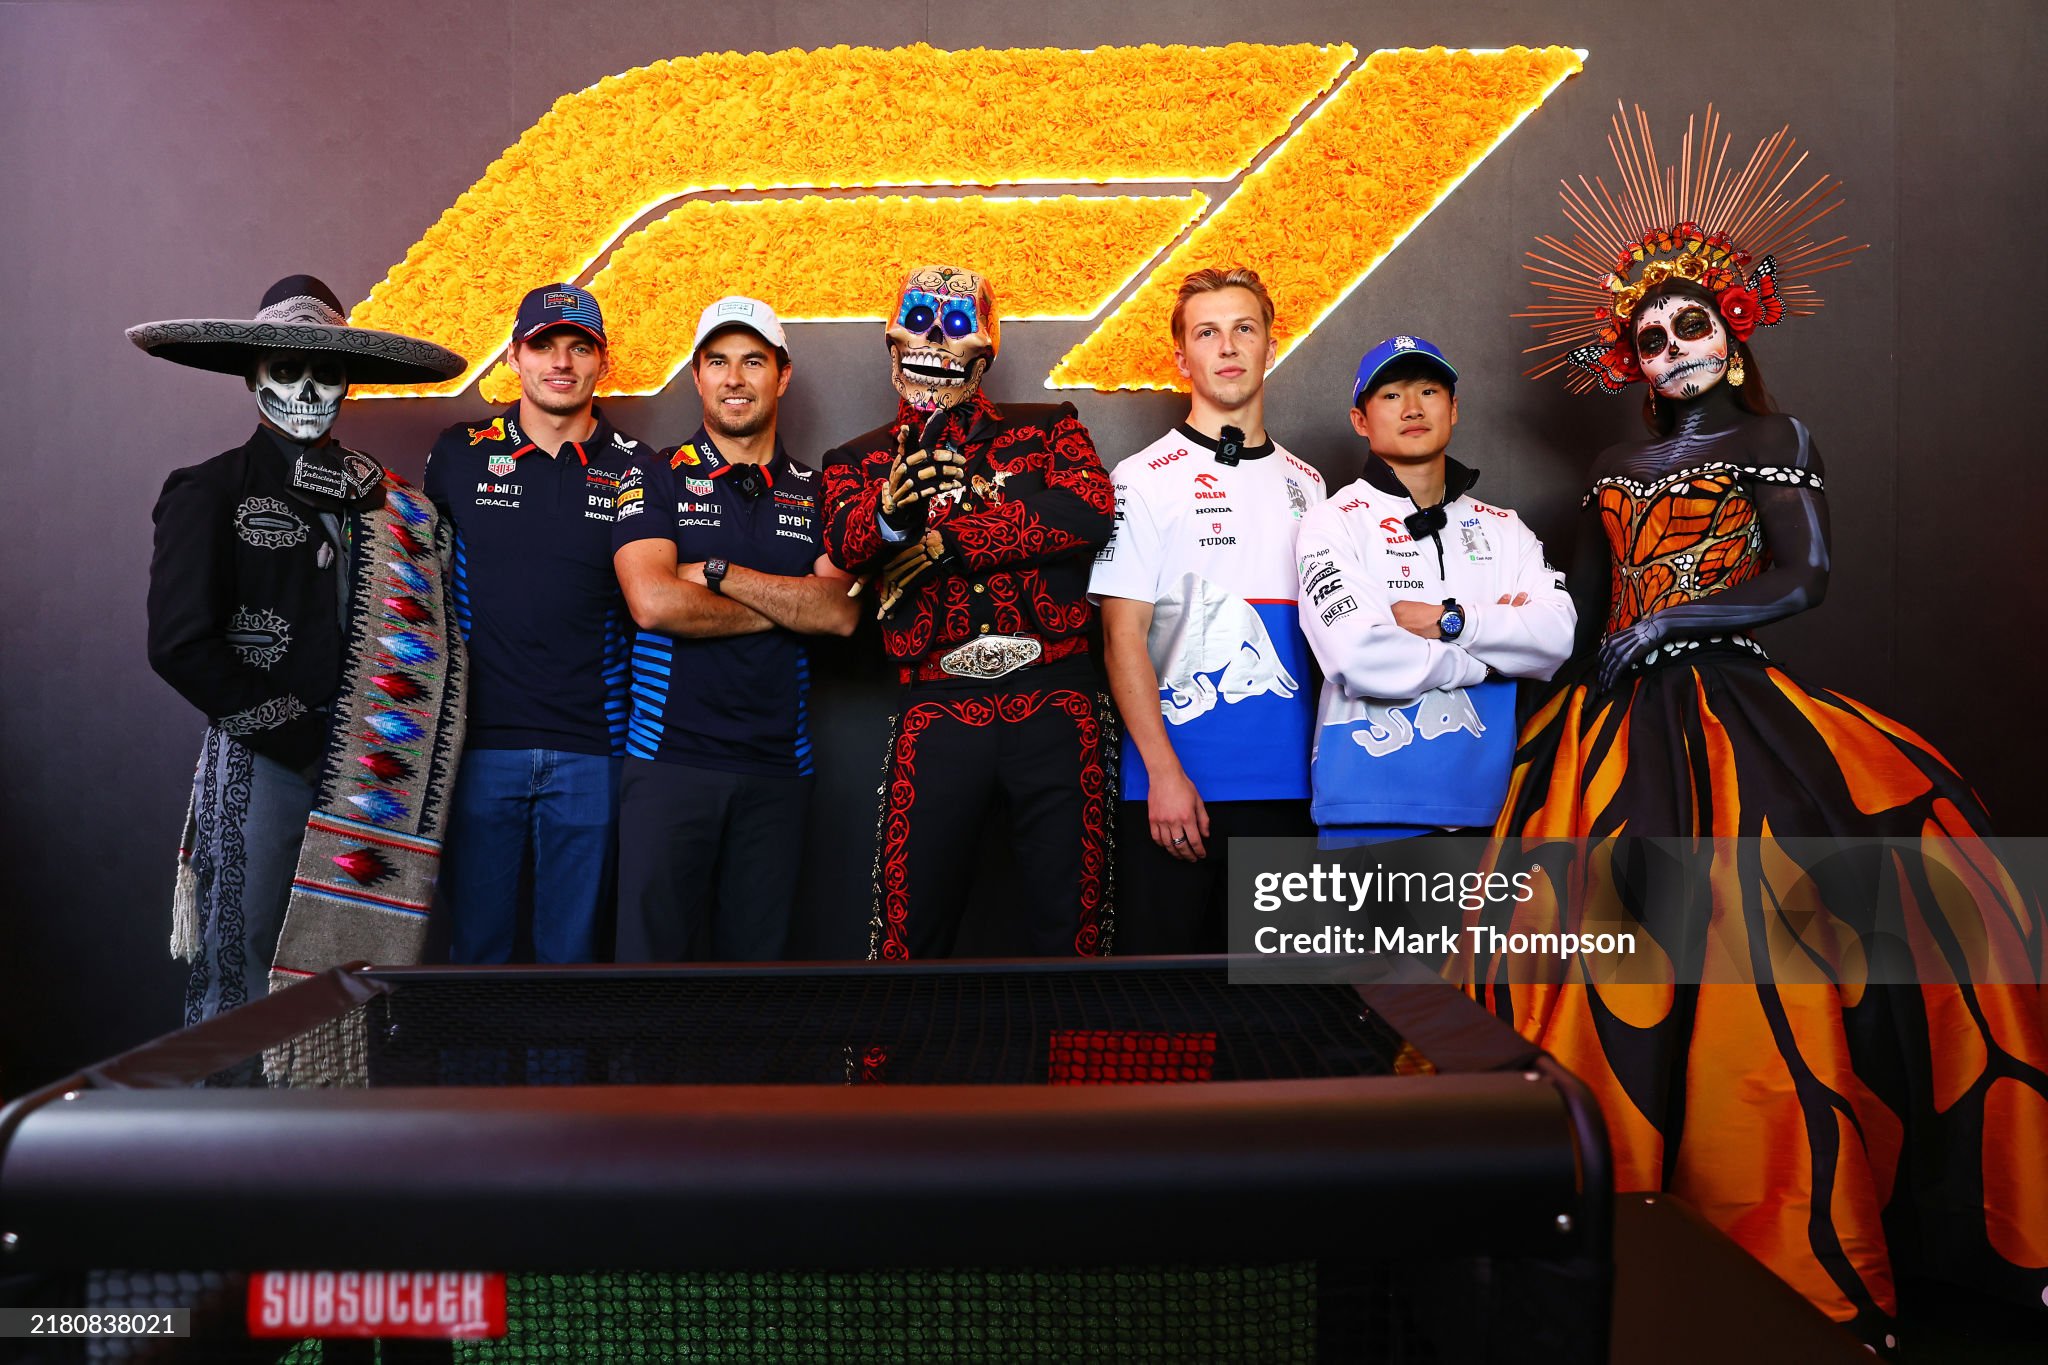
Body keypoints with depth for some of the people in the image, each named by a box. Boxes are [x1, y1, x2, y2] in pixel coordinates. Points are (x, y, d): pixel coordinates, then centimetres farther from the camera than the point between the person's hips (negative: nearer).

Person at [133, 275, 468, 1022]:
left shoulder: (392, 502, 13)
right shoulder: (211, 492, 4)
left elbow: (429, 637, 11)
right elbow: (180, 645, -5)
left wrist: (400, 754, -3)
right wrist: (295, 737, -8)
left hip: (375, 768, 3)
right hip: (263, 765, -3)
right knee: (241, 976, 1)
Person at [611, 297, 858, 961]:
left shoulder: (815, 494, 11)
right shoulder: (655, 478, 4)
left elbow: (840, 614, -5)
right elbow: (652, 602, -13)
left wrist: (718, 572, -10)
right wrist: (784, 605, -6)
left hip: (778, 766, 3)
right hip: (670, 757, -2)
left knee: (758, 949, 9)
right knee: (654, 942, -3)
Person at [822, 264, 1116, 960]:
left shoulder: (1047, 429, 11)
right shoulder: (859, 460, 13)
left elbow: (1090, 509, -10)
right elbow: (844, 542, -8)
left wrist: (939, 542, -12)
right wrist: (890, 514, -33)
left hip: (1057, 708, 0)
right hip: (938, 713, 0)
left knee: (1069, 922, 6)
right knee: (912, 925, 3)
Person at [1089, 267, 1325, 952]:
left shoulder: (1305, 483, 13)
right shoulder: (1142, 479, -2)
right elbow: (1123, 636, -7)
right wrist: (1163, 772, -14)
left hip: (1287, 787, 5)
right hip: (1176, 785, -4)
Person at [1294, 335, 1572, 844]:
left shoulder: (1503, 527, 14)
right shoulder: (1334, 523, -2)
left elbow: (1557, 635, -1)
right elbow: (1360, 658, -17)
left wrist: (1453, 621, -14)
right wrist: (1491, 655, -5)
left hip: (1484, 801, 4)